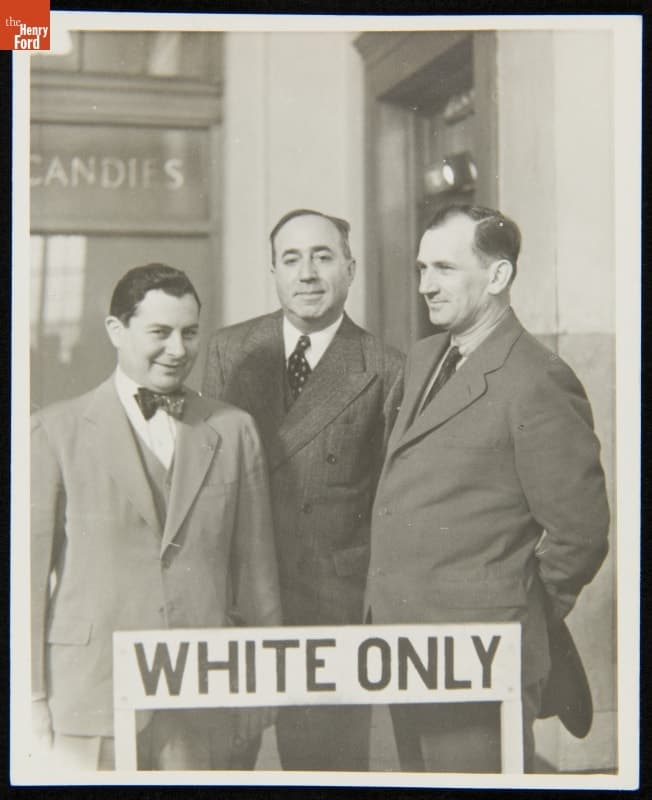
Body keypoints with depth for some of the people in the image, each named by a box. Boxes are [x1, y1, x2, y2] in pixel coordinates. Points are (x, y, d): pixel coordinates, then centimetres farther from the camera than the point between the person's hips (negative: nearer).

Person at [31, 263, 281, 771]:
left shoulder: (234, 430, 10)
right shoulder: (57, 431, 2)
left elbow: (255, 564, 11)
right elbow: (31, 566, 1)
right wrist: (31, 697, -2)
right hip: (89, 699, -2)